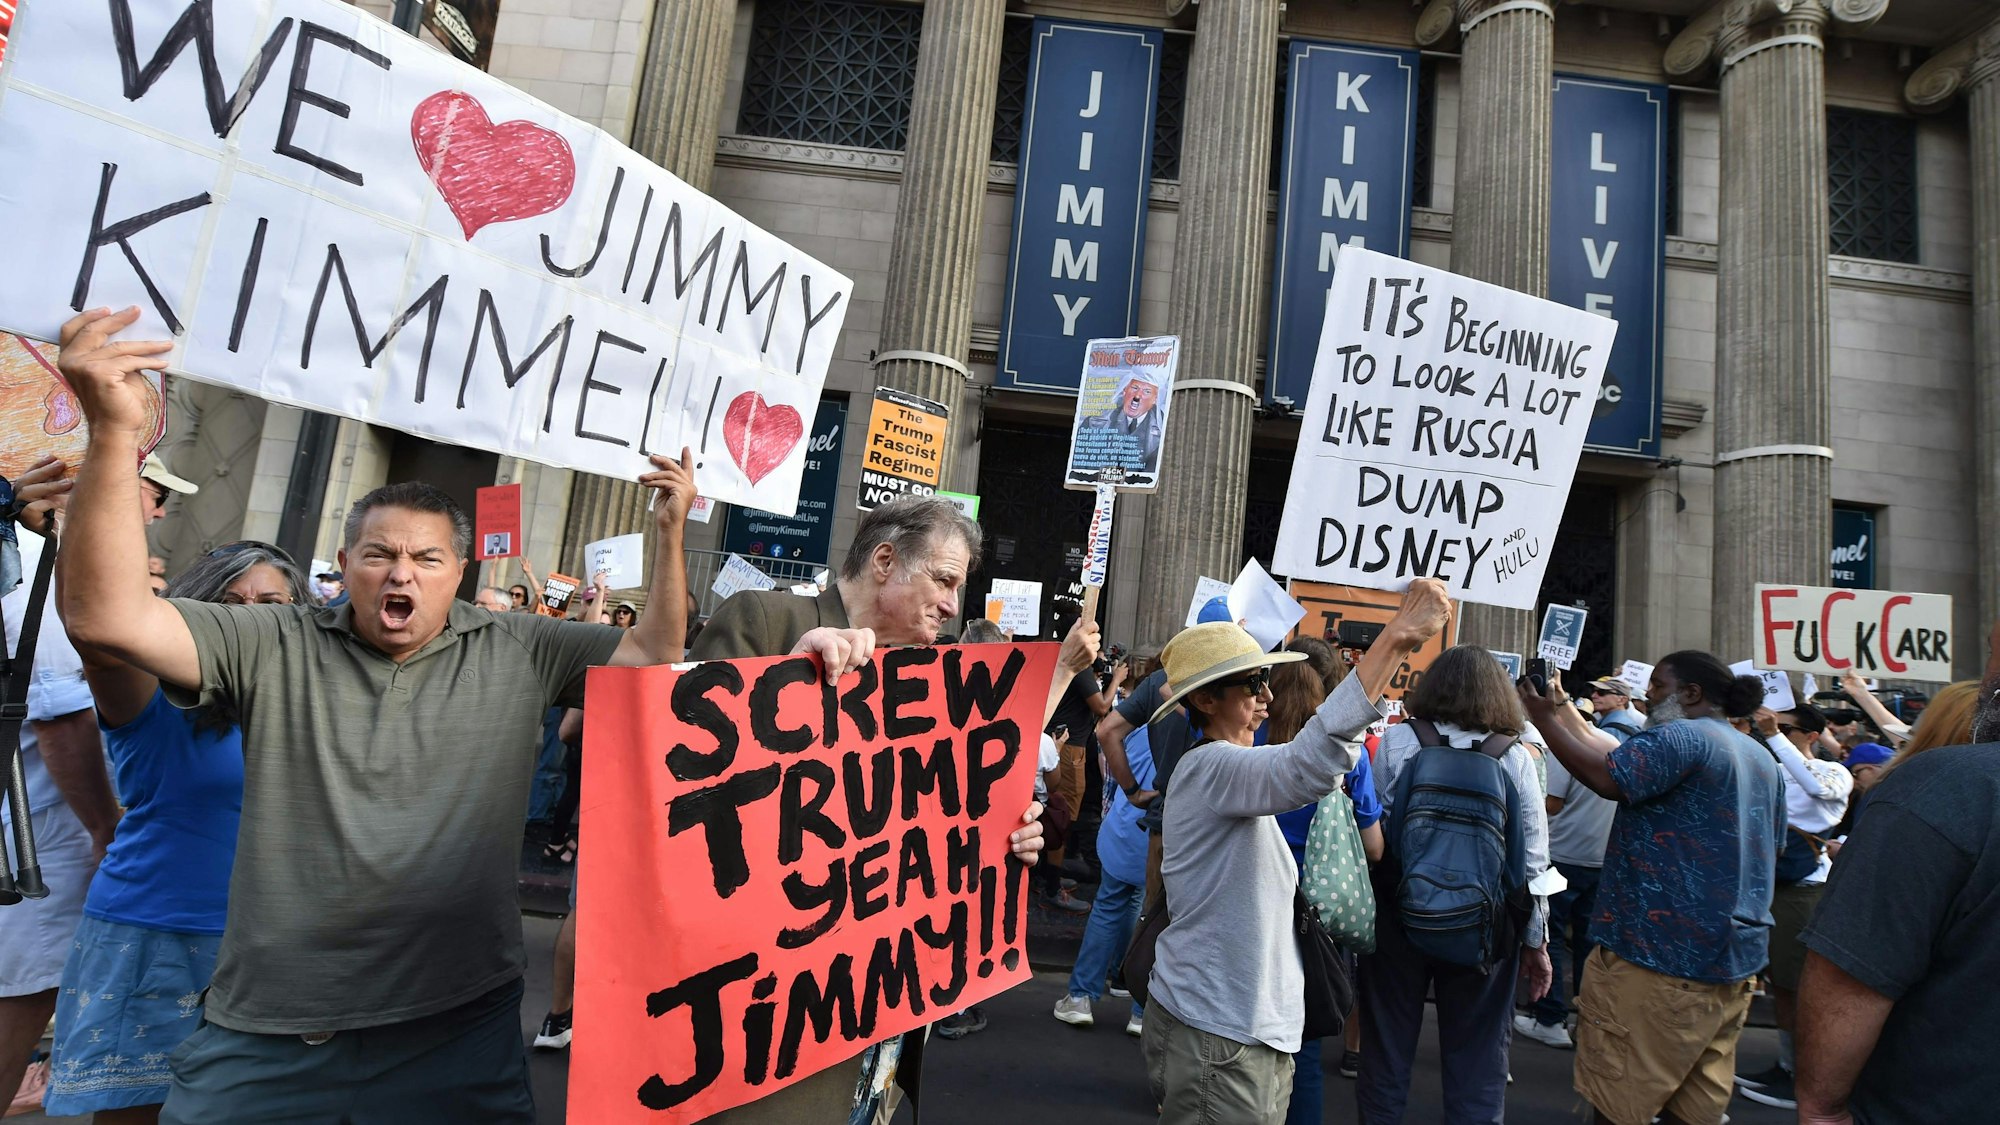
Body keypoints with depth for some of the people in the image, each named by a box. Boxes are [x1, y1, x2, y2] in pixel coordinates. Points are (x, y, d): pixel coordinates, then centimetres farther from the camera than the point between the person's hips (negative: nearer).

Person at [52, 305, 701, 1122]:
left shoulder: (517, 652, 1)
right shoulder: (274, 648, 0)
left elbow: (652, 658, 1)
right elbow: (106, 616, -12)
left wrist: (670, 535, -9)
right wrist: (114, 434, -23)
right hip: (268, 1030, 1)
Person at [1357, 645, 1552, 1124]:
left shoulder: (1397, 740, -9)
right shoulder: (1515, 756, -5)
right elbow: (1534, 862, -2)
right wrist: (1536, 941, 7)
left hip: (1399, 918, -1)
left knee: (1388, 1048, 14)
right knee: (1477, 1060, 14)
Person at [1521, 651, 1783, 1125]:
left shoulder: (1680, 736, -15)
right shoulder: (1761, 757, 15)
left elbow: (1606, 775, -26)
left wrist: (1546, 719, -16)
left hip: (1661, 953, -9)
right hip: (1735, 954, 9)